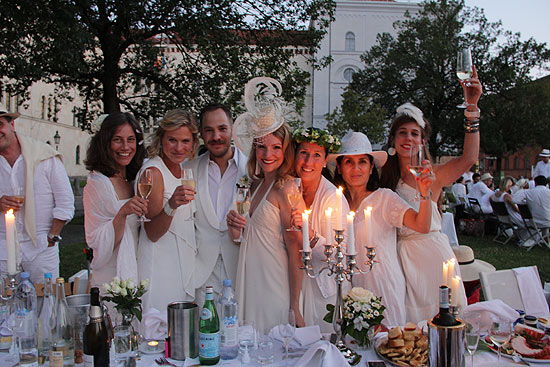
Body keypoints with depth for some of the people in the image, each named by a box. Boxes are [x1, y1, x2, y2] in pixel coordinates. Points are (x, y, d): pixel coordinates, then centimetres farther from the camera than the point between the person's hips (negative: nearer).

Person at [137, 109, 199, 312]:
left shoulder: (180, 169, 9)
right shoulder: (153, 171, -16)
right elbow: (152, 233, -19)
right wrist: (172, 205, -33)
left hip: (183, 262, 8)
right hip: (160, 263, -8)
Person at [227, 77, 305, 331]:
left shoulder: (287, 190, -14)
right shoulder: (256, 186, 10)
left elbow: (295, 252, -16)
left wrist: (295, 308, -17)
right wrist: (234, 227, -3)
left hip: (276, 288, -7)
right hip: (250, 286, 8)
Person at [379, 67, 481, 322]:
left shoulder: (433, 175, -5)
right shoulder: (387, 179, 9)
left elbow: (469, 158, -23)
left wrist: (472, 106, -28)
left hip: (433, 252, -3)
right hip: (402, 257, 3)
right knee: (410, 325, 6)